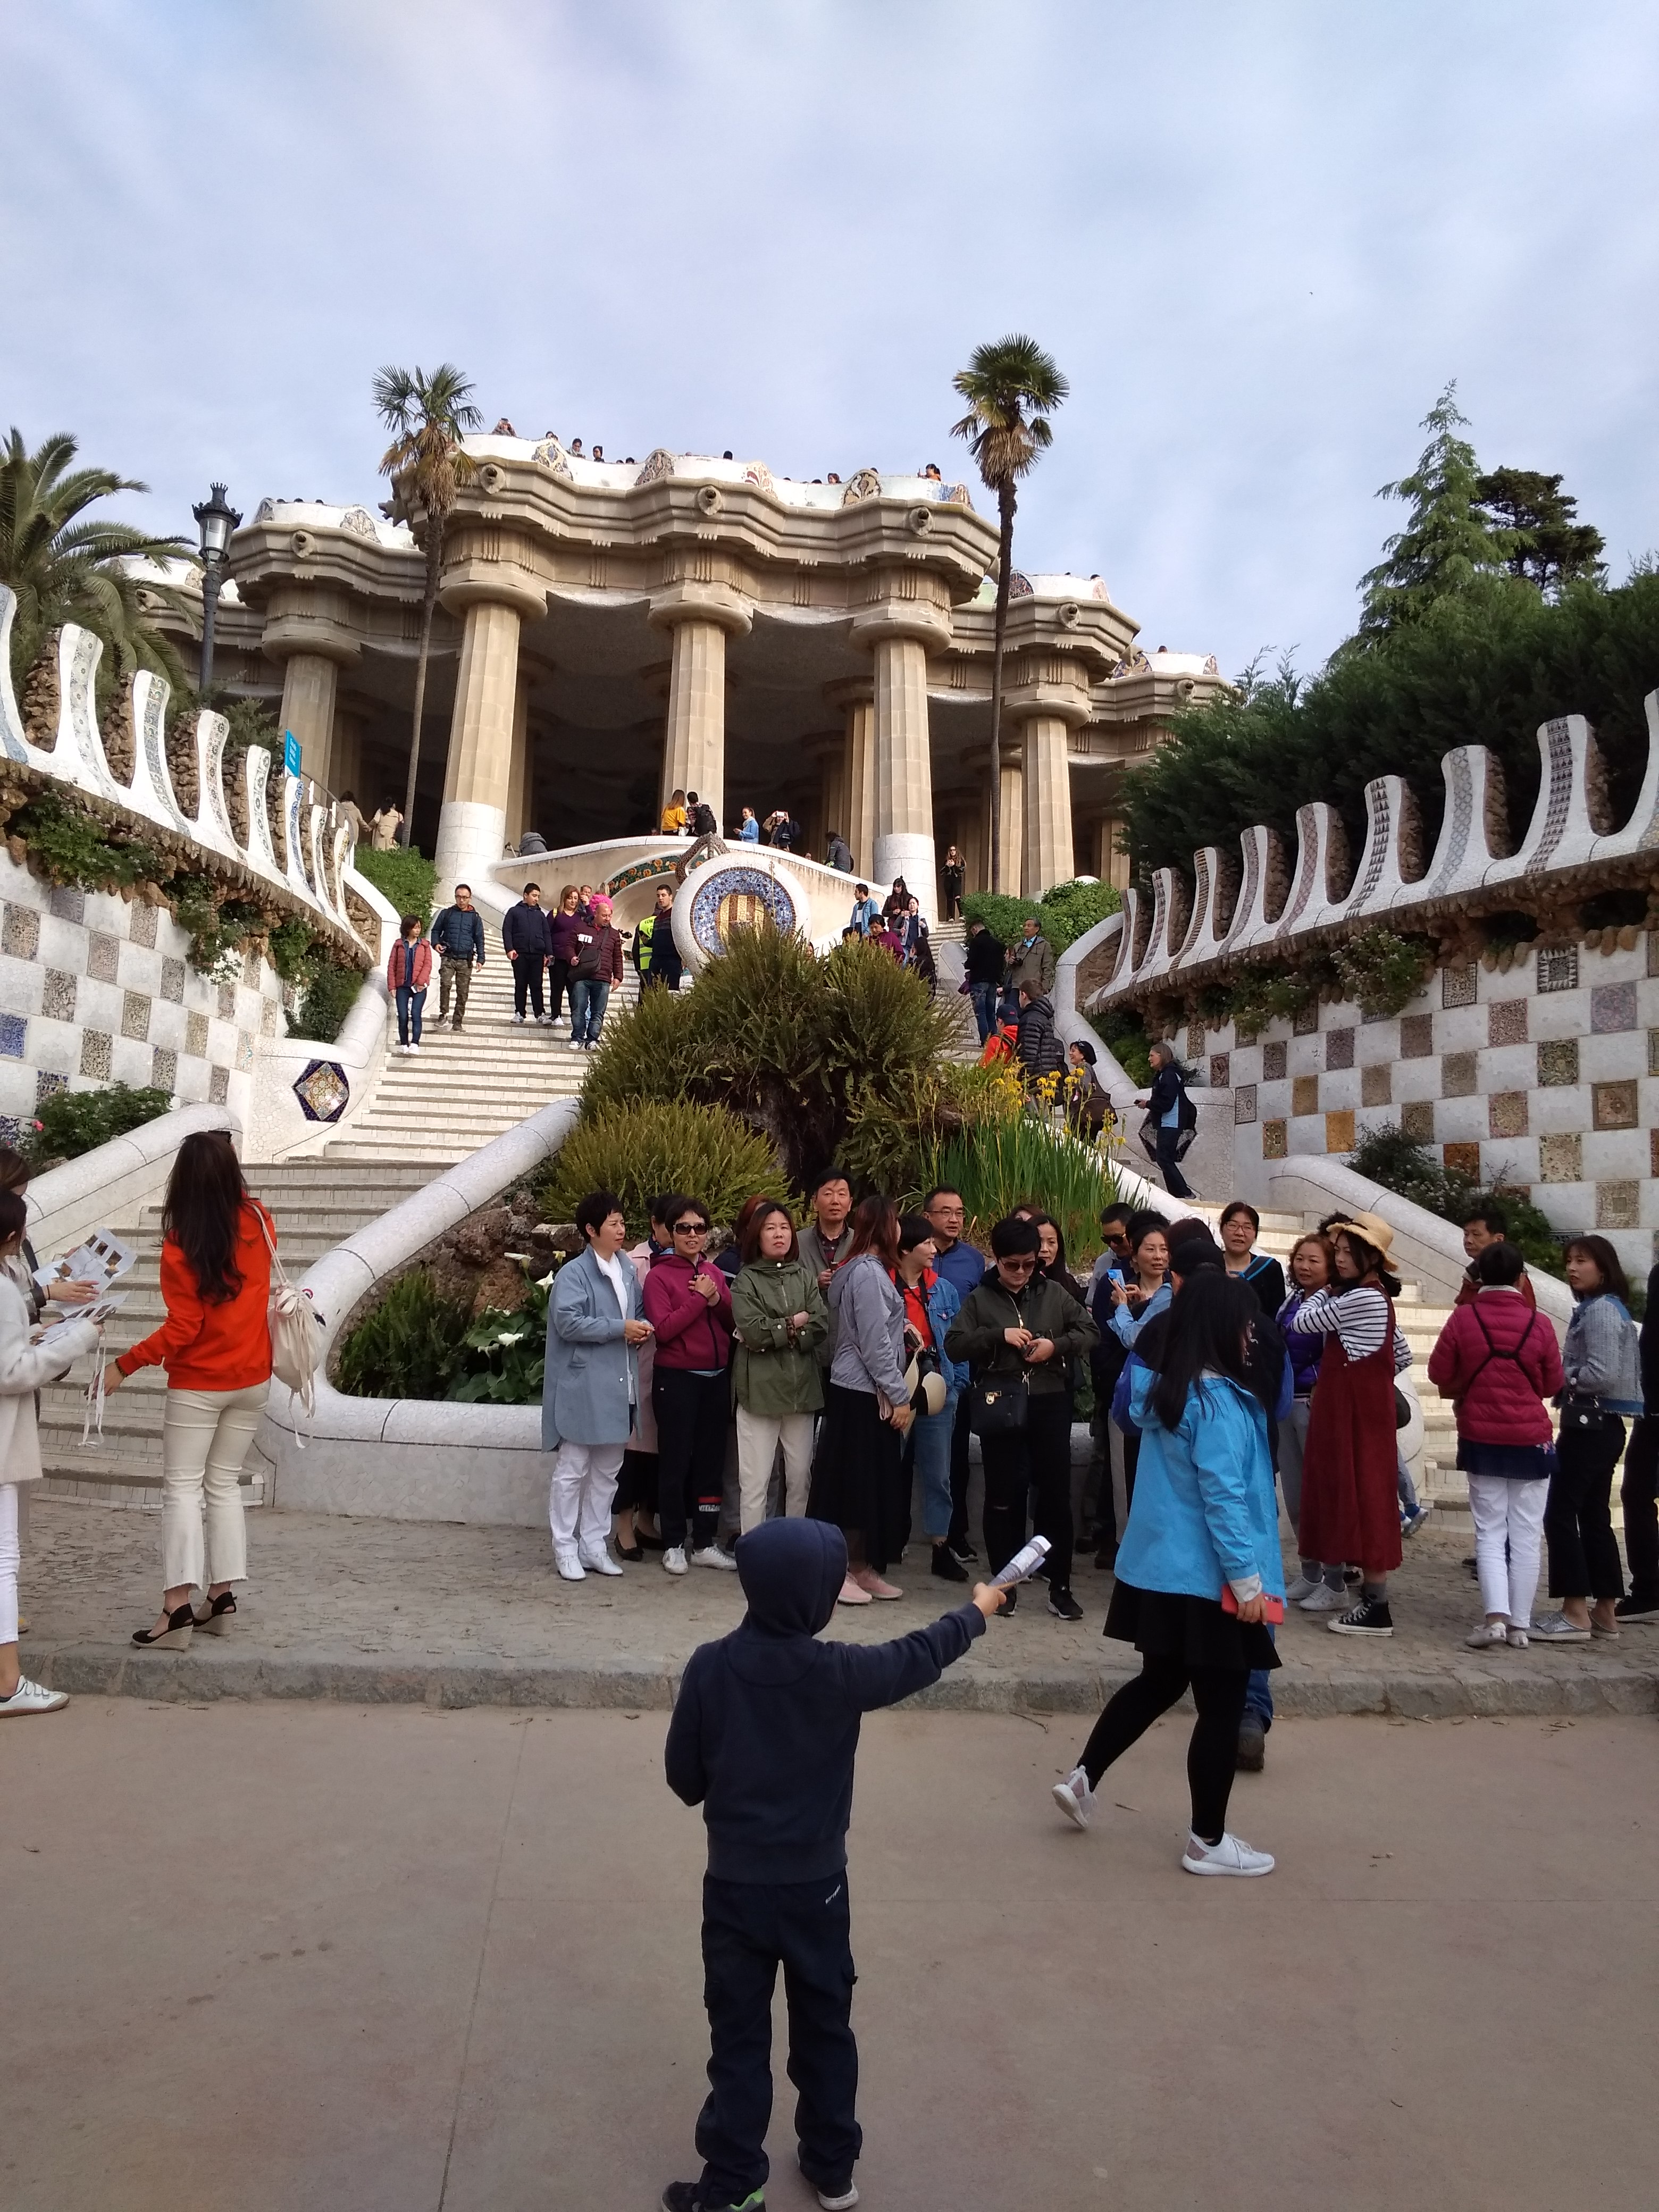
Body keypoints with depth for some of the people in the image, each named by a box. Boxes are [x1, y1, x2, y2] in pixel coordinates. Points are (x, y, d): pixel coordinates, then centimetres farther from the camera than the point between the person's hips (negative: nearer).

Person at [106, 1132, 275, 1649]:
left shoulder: (181, 1243, -18)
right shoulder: (259, 1223, -4)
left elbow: (182, 1329, -18)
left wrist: (125, 1365, -10)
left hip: (198, 1384, -5)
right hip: (252, 1380, 5)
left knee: (182, 1488, 1)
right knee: (224, 1485, 13)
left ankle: (178, 1607, -4)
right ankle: (222, 1597, 13)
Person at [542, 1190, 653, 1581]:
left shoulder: (628, 1271, 10)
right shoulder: (573, 1274, -11)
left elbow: (640, 1311, 22)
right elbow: (568, 1321, -22)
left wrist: (643, 1328, -2)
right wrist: (620, 1329, -21)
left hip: (618, 1386, 7)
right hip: (582, 1387, -7)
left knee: (607, 1471, 14)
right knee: (572, 1470, 2)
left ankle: (594, 1546, 24)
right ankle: (565, 1549, 13)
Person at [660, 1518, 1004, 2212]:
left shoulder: (710, 1666, -15)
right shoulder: (841, 1673, -18)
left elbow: (682, 1776, -5)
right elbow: (921, 1657, -1)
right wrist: (978, 1611, 16)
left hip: (734, 1885, 0)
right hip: (816, 1885, 0)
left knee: (740, 2037, 13)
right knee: (825, 2029, 20)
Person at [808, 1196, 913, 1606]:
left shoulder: (860, 1269, 14)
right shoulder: (869, 1272, -16)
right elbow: (874, 1343, -18)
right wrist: (900, 1396, -15)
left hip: (861, 1390, 10)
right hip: (863, 1393, -10)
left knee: (872, 1482, 13)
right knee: (854, 1481, -2)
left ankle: (862, 1567, 21)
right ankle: (838, 1570, 6)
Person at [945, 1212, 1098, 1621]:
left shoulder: (1054, 1294, 7)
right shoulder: (979, 1299, 4)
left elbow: (1090, 1331, 8)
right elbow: (954, 1345, -4)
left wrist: (1057, 1345, -10)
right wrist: (999, 1335, -15)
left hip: (1050, 1405, 1)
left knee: (1056, 1495, 4)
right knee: (1003, 1497, 6)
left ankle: (1060, 1587, 15)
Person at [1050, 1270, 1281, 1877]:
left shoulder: (1162, 1390, 5)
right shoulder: (1220, 1400, -20)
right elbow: (1223, 1497, -23)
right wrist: (1247, 1577, -19)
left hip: (1158, 1568, 9)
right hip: (1208, 1578, -8)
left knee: (1159, 1682, 23)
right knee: (1222, 1705, 7)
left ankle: (1082, 1778, 26)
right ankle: (1208, 1842, 19)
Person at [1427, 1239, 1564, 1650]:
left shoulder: (1463, 1318, -9)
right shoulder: (1539, 1323, -8)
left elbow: (1440, 1373, -4)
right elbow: (1552, 1385, 1)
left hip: (1481, 1439, 0)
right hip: (1532, 1439, 0)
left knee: (1490, 1532, 7)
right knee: (1526, 1534, 8)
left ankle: (1496, 1617, -6)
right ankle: (1520, 1625, 11)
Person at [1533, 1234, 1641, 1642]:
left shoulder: (1601, 1311, -15)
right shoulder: (1595, 1308, 15)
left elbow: (1602, 1374, -23)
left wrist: (1558, 1374, -11)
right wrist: (1565, 1373, 4)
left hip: (1591, 1425, -10)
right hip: (1599, 1425, 10)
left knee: (1559, 1513, -7)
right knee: (1593, 1516, 13)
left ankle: (1576, 1613, -4)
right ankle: (1604, 1611, 19)